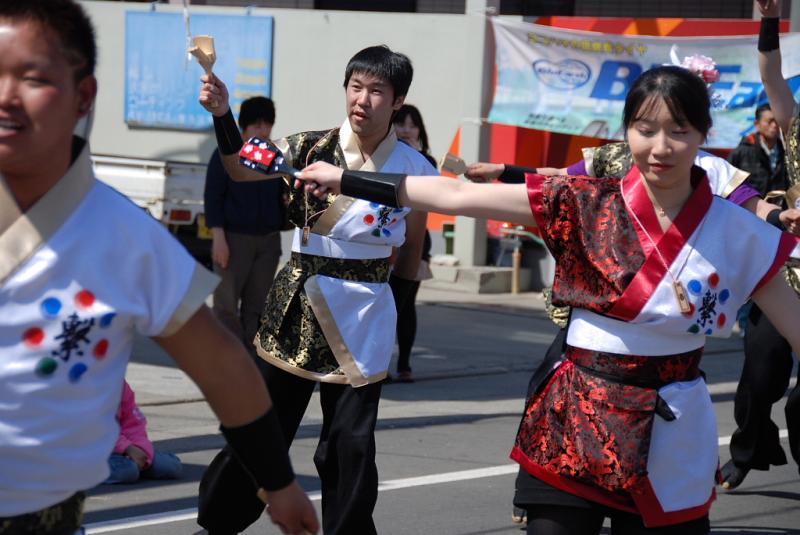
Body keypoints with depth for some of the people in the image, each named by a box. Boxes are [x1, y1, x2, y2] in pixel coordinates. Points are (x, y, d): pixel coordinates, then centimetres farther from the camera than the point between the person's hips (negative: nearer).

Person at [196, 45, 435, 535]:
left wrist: (394, 313, 9)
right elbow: (244, 169, -19)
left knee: (351, 443, 3)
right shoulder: (313, 148, -5)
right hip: (298, 310, 0)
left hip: (364, 319, 0)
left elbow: (412, 248, 9)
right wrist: (222, 115, -35)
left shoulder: (413, 169, -3)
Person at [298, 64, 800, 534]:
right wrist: (345, 180, -4)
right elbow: (459, 196, -4)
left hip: (674, 438, 1)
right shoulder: (589, 204, -5)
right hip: (576, 425, 0)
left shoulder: (734, 232, -4)